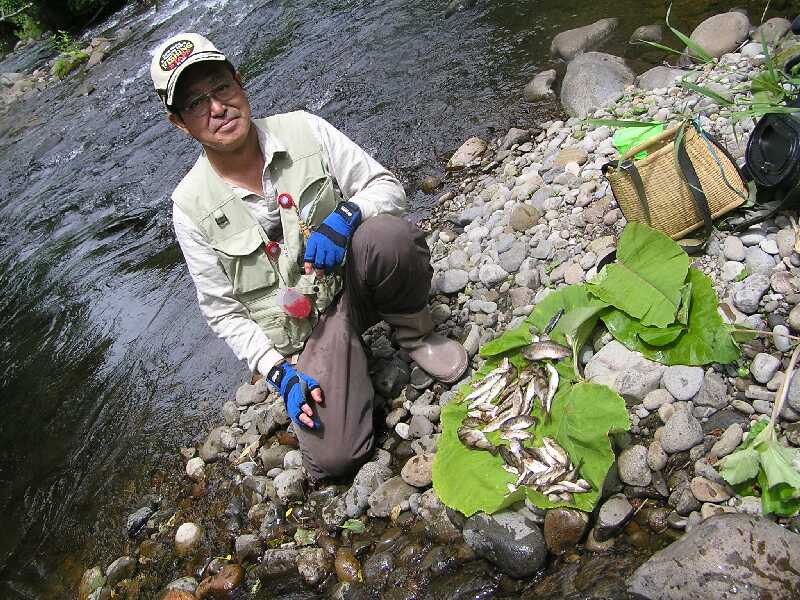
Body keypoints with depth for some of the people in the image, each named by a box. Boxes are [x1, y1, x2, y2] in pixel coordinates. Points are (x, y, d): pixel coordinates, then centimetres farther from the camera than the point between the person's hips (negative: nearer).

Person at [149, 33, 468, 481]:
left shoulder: (303, 129, -5)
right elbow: (223, 310, -1)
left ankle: (415, 335, -5)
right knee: (333, 458, -18)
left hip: (353, 275, 0)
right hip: (304, 326, 0)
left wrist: (344, 215, -25)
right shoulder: (191, 206, -6)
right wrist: (279, 372, -13)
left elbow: (388, 186, -3)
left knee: (388, 232, -35)